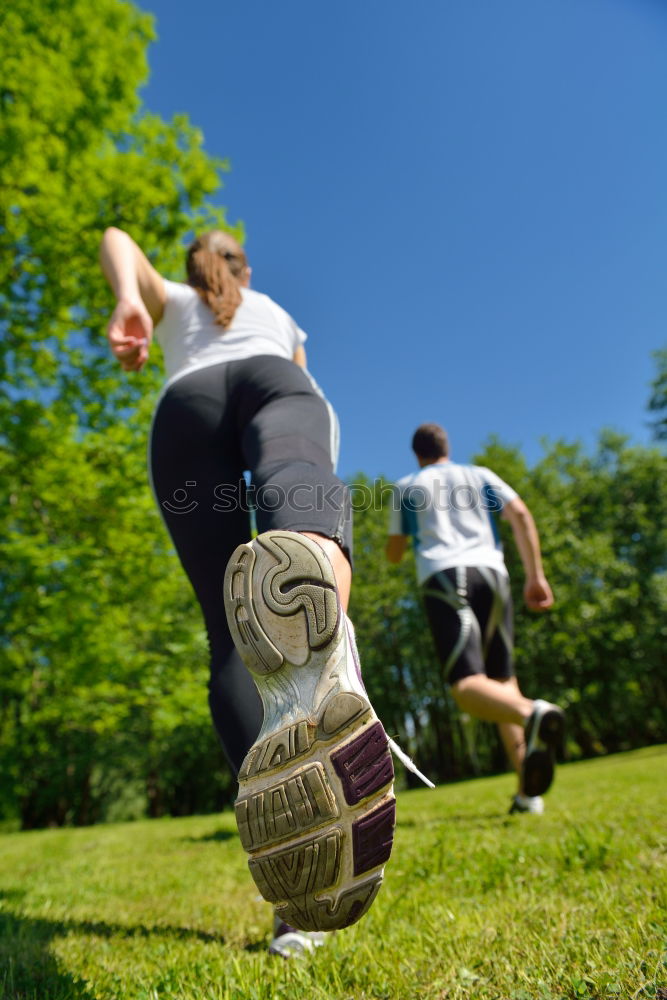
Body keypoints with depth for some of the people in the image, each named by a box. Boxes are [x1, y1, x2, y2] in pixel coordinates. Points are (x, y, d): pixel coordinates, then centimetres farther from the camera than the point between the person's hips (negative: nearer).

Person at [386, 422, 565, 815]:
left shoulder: (407, 487, 21)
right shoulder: (480, 475, 23)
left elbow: (394, 554, 22)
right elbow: (521, 515, 7)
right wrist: (536, 575, 6)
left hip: (442, 576, -2)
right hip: (490, 572, 3)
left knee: (468, 685, -14)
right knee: (503, 678, 11)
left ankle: (533, 713, -47)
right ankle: (529, 791, 0)